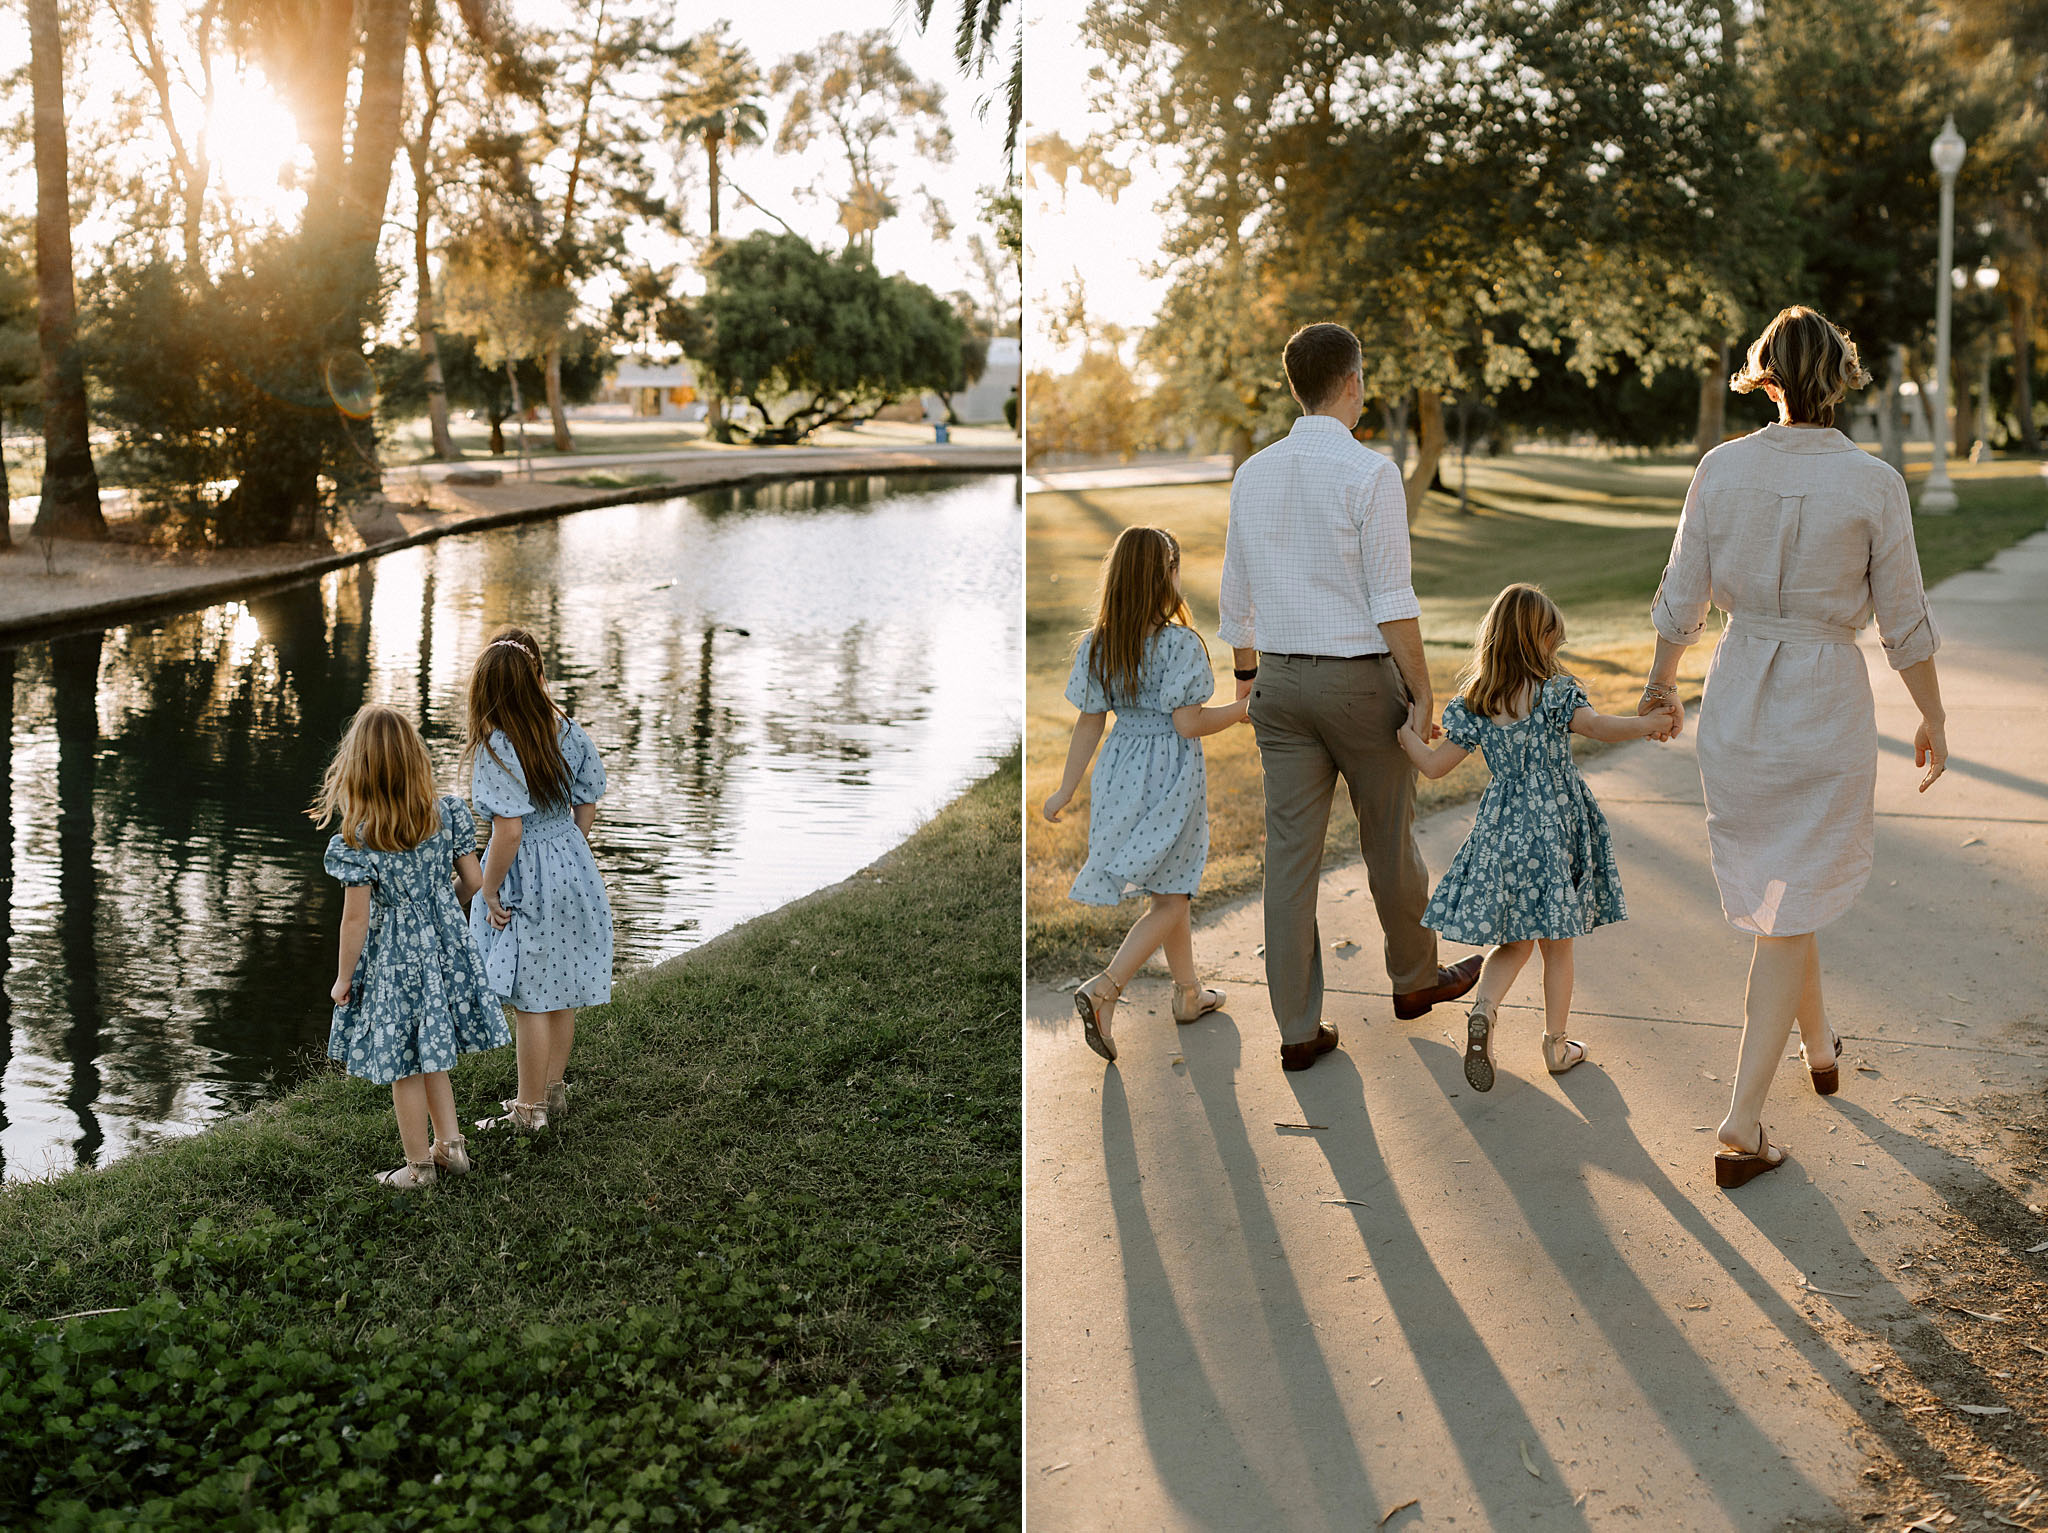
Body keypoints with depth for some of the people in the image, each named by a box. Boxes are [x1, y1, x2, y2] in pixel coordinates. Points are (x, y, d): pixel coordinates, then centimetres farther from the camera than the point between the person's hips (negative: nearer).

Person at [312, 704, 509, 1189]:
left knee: (404, 1067, 9)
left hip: (393, 959, -5)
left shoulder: (358, 841, -19)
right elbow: (473, 881, -1)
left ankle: (420, 1165, 21)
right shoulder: (446, 815, -8)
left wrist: (343, 979, -3)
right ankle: (450, 1143, 27)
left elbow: (356, 918, -16)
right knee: (431, 1056, 22)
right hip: (444, 948, 5)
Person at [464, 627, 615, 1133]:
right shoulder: (570, 732, -2)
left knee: (530, 1000, 5)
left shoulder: (498, 748, -21)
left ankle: (529, 1110, 16)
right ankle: (554, 1092, 32)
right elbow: (587, 807, 5)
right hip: (572, 869, 7)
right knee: (561, 992, 18)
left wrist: (489, 892, -14)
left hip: (525, 881, -7)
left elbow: (509, 830, -25)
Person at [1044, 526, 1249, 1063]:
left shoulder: (1097, 646, -1)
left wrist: (1066, 791, 7)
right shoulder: (1180, 643, -17)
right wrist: (1243, 709, -3)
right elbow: (1188, 723, -18)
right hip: (1170, 778, -6)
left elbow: (1089, 724, 1)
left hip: (1122, 772, 6)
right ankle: (1104, 989, -12)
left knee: (1174, 892, 21)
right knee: (1170, 899, 3)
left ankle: (1190, 993, 33)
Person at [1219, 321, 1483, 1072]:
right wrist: (1423, 695, -9)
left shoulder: (1252, 473, 5)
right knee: (1389, 840, 15)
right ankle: (1415, 978, 35)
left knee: (1290, 853, 4)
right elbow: (1393, 601, -15)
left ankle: (1298, 1029, 7)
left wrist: (1249, 677, 23)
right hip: (1360, 680, -5)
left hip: (1282, 680, 5)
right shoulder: (1369, 473, -13)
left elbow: (1237, 595, 12)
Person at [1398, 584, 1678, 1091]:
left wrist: (1402, 731, 15)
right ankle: (1556, 1045, 19)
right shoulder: (1554, 693, -11)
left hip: (1503, 830, 2)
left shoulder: (1472, 705, -2)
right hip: (1556, 826, -2)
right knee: (1557, 944, 12)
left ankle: (1483, 1007, -12)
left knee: (1514, 940, 14)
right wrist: (1651, 724, -22)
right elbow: (1597, 726, -27)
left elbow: (1434, 766, 1)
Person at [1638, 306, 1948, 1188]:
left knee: (1778, 891, 24)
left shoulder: (1721, 469, -6)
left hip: (1736, 702, 3)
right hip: (1827, 705, -3)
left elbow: (1683, 601, 1)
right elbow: (1904, 625, -6)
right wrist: (1933, 718, 9)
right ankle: (1742, 1127, 0)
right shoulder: (1873, 484, -12)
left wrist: (1660, 681, 19)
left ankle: (1819, 1047, 46)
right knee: (1792, 914, 3)